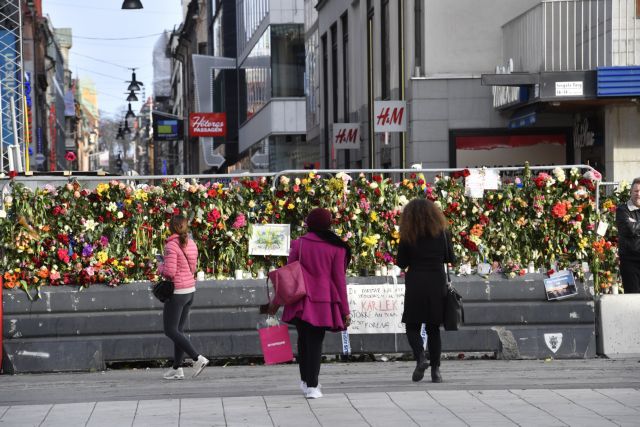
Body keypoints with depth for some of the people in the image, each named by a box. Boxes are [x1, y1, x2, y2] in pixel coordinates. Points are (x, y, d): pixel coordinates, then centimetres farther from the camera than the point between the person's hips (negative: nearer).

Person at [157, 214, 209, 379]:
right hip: (190, 289, 8)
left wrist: (160, 267, -2)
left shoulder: (172, 245, -16)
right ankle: (177, 368, 14)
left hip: (177, 291, -8)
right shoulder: (191, 244, 7)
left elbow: (169, 272, -22)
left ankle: (198, 358, -10)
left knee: (171, 330, 0)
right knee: (178, 329, 13)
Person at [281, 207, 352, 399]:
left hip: (301, 302, 1)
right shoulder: (336, 248, -2)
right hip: (323, 302, -1)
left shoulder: (299, 244, 0)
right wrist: (345, 310, 2)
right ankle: (312, 386, -2)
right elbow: (339, 279, -2)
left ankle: (305, 380, 22)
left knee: (303, 340, 17)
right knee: (315, 342, 4)